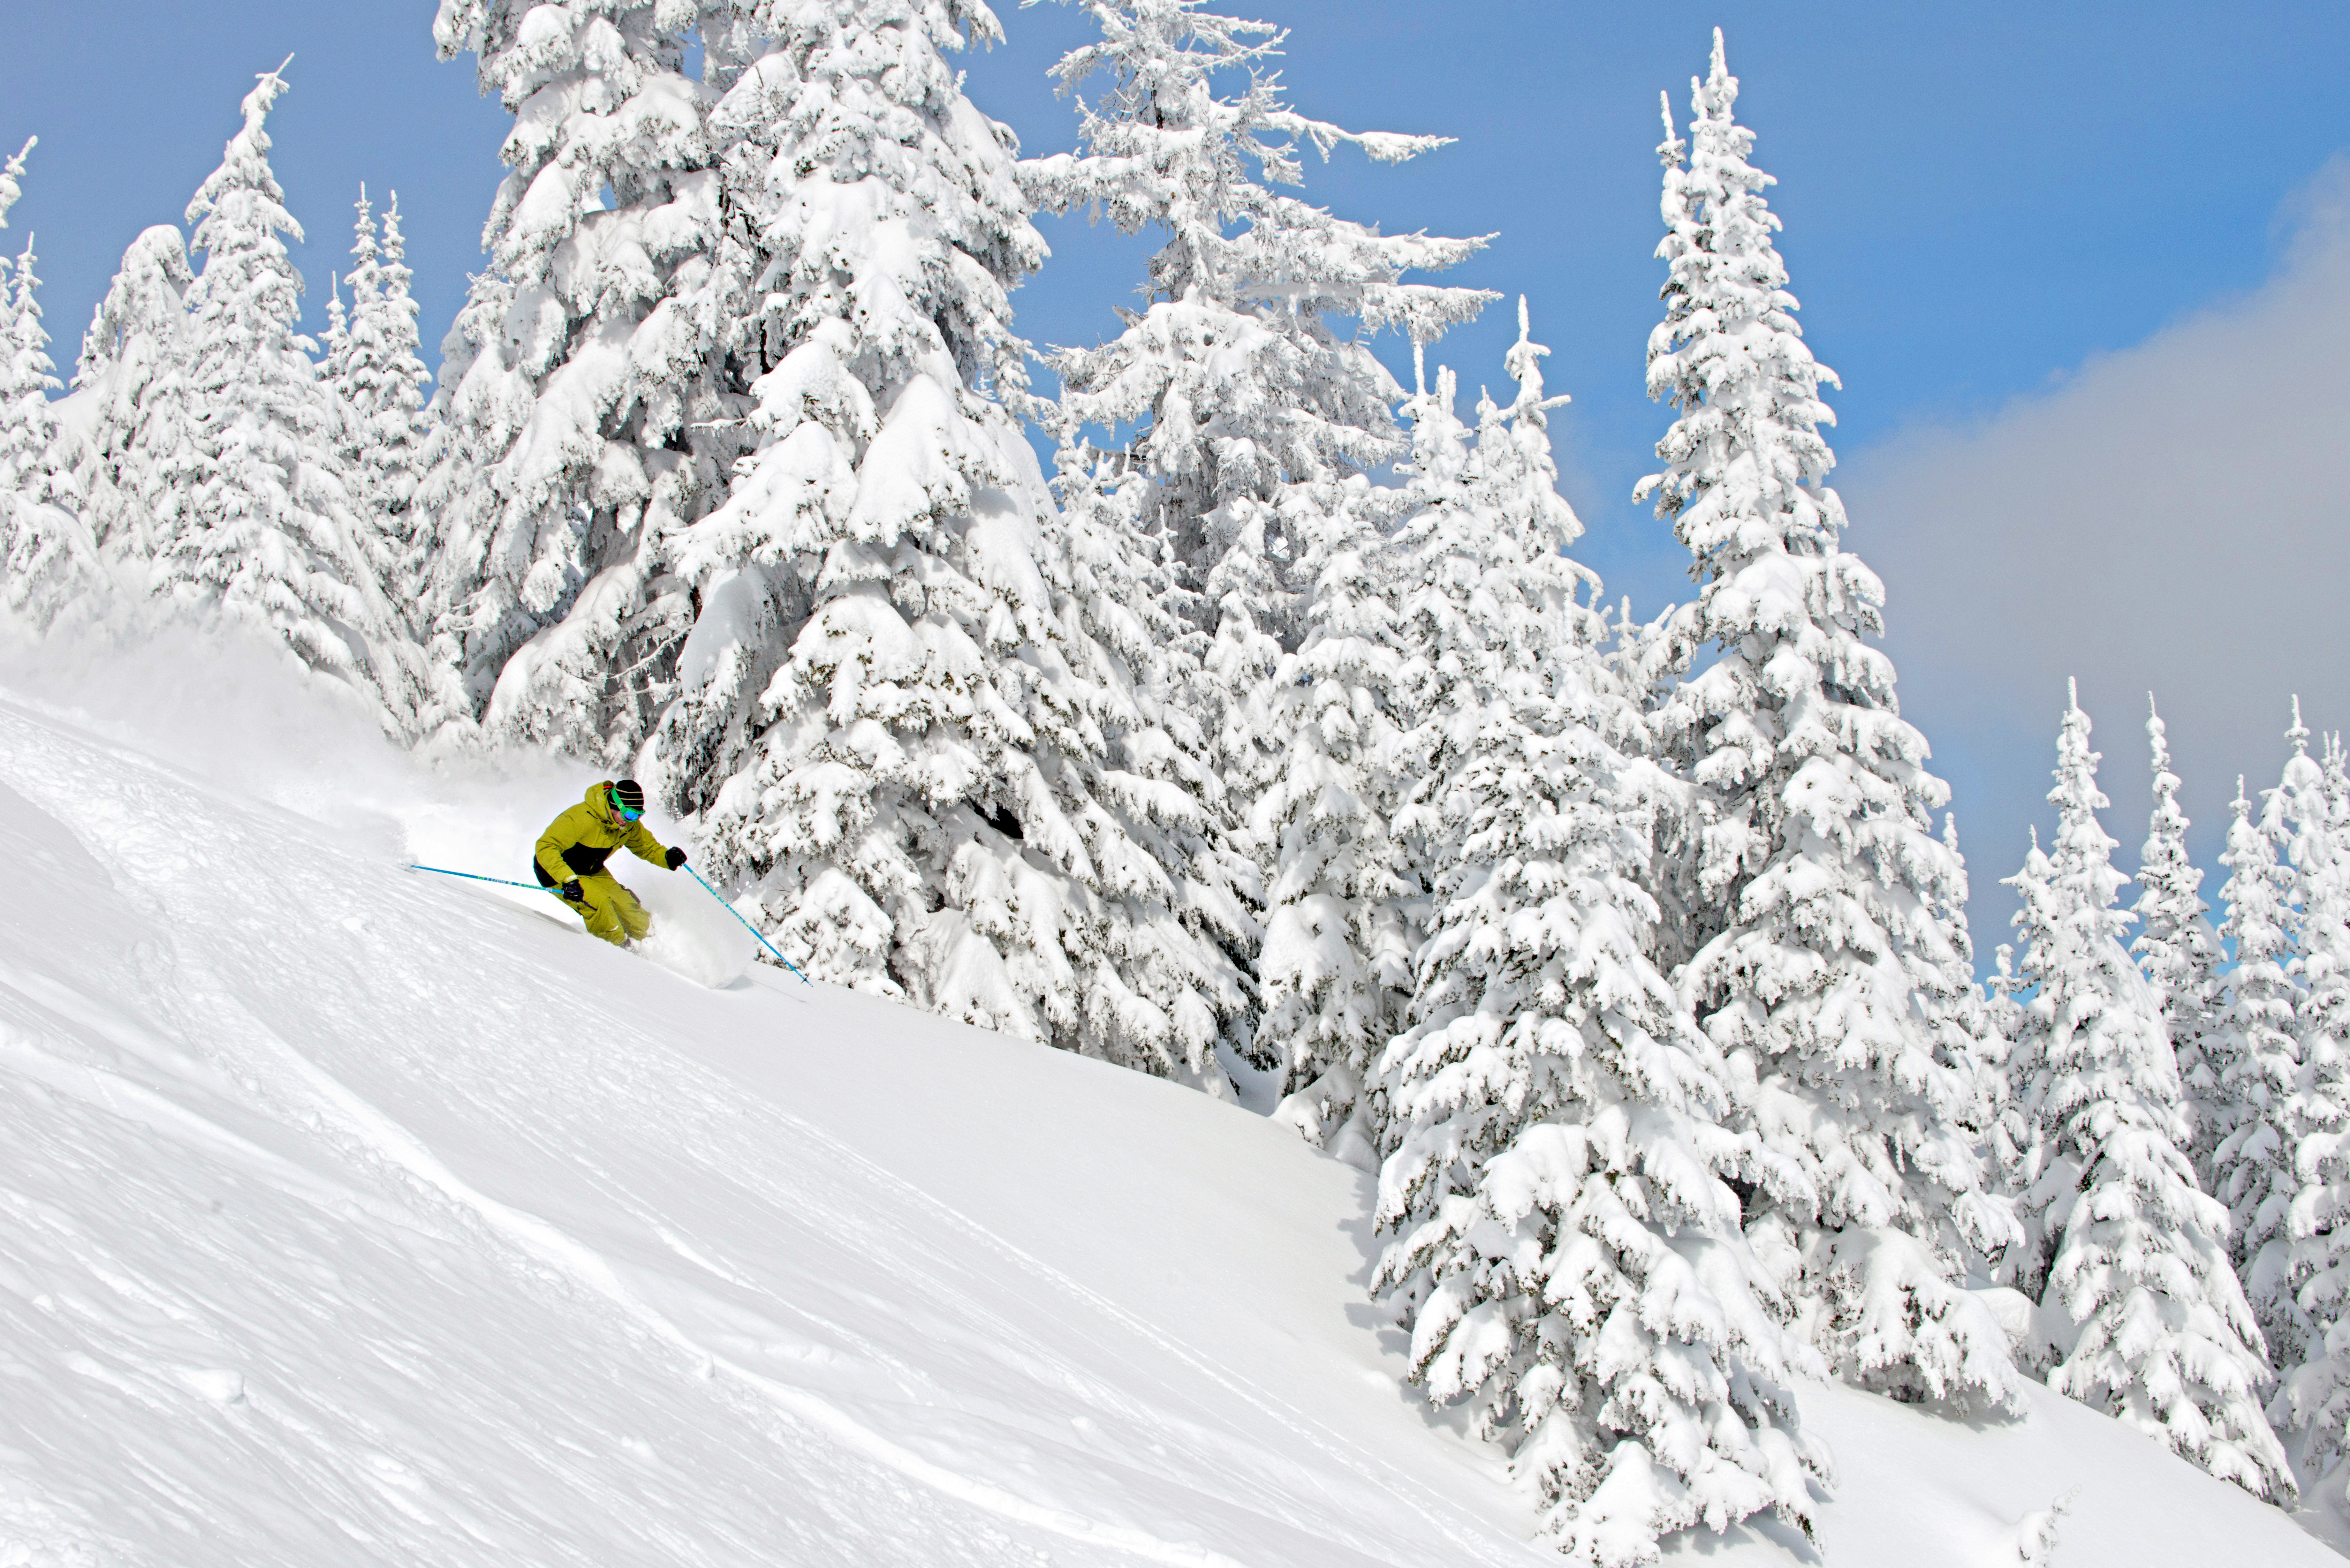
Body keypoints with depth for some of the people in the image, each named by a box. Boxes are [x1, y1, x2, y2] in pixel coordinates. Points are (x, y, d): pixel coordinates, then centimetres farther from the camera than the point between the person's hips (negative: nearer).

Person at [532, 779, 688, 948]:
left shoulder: (630, 825, -13)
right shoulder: (581, 818, -36)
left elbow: (647, 847, 3)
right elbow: (546, 847, -40)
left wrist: (667, 857, -20)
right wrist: (569, 880, -51)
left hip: (592, 871, 7)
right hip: (558, 873, -7)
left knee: (624, 903, -3)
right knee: (599, 901, -26)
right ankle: (621, 948, -6)